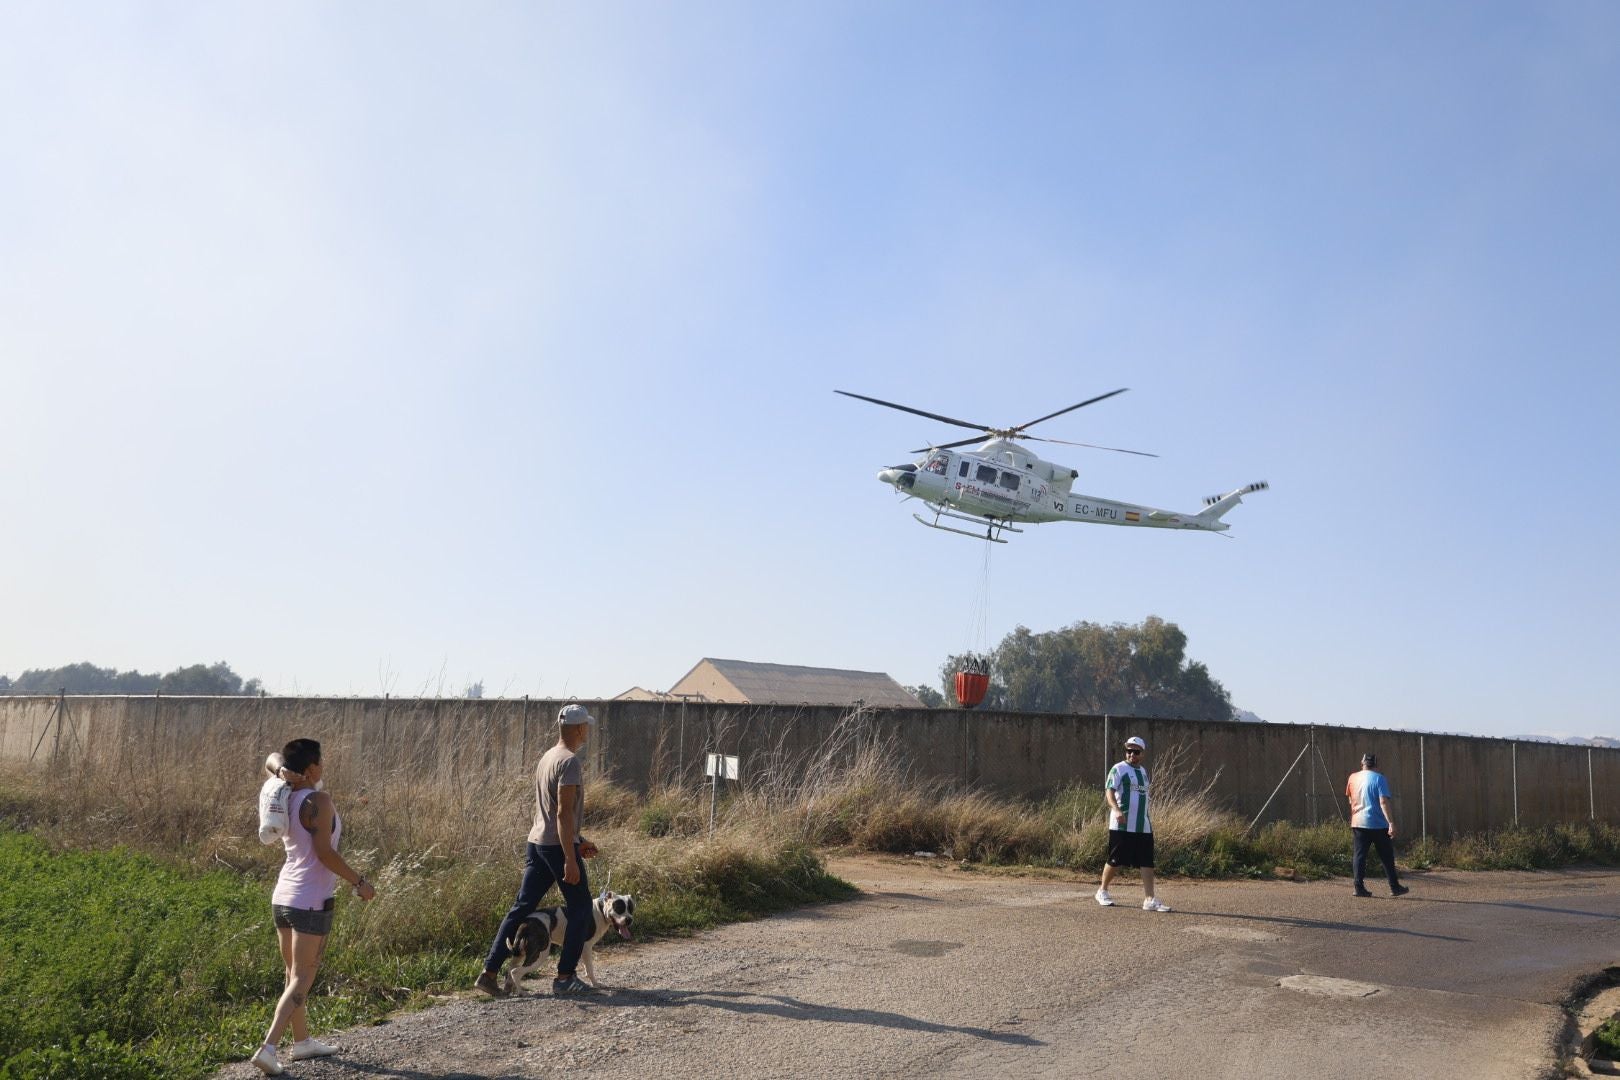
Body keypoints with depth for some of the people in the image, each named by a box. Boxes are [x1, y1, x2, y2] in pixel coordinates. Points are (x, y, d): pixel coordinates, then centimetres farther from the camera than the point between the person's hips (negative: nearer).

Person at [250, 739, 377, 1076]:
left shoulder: (285, 801, 5)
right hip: (311, 901, -8)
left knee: (295, 974, 18)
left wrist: (286, 779, 7)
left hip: (283, 896, 8)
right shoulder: (318, 800, -16)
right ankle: (268, 1047, -10)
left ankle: (302, 1042, 29)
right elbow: (324, 852, -20)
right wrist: (359, 881, -12)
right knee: (302, 979, -2)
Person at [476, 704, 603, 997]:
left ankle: (489, 972, 7)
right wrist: (570, 859, -21)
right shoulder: (569, 761, -15)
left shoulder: (547, 757, 15)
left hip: (537, 842, 9)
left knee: (522, 907, 9)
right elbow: (564, 812, -21)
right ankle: (564, 977, 7)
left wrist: (578, 841, 24)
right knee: (581, 909, 4)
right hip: (558, 846, -9)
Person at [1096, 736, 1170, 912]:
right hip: (1121, 825, -6)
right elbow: (1109, 791, -17)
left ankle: (1149, 899, -3)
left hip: (1143, 826, 6)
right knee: (1115, 861, 1)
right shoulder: (1118, 769, -6)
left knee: (1147, 862, -3)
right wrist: (1116, 810, -34)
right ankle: (1103, 891, 21)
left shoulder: (1143, 771, 17)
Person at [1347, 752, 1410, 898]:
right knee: (1387, 856, 8)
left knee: (1360, 855, 3)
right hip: (1378, 824, -4)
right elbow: (1383, 802, -16)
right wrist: (1391, 823, -18)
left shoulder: (1353, 778, 7)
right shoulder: (1379, 779, -7)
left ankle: (1359, 887, -3)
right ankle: (1394, 887, 14)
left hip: (1358, 823, 4)